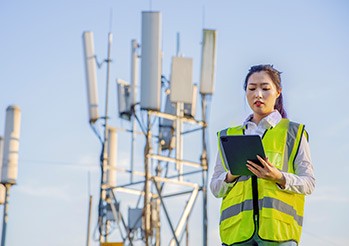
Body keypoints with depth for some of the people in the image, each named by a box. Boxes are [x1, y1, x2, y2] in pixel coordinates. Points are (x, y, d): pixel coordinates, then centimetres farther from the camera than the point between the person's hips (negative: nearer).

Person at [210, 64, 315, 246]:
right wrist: (231, 176, -6)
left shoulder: (293, 132, 13)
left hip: (278, 227, -2)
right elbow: (215, 188, 17)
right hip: (236, 228, 2)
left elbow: (309, 183, 6)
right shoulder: (228, 135, 20)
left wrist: (279, 178, -13)